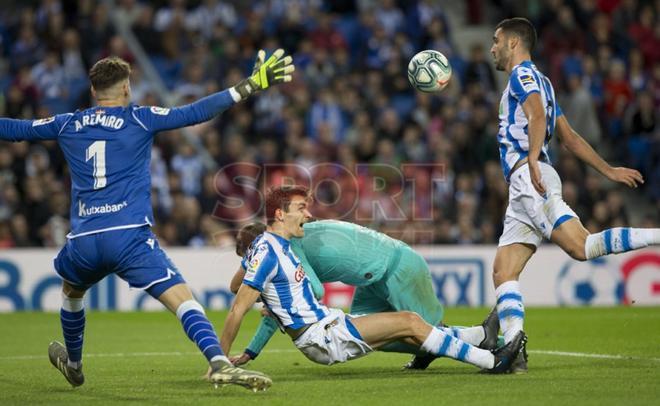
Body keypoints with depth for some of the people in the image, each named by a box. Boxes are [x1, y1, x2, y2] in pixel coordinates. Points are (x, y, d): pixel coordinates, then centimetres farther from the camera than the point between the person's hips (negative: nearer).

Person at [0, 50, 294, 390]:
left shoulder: (66, 126, 13)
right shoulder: (140, 119, 3)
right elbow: (195, 113, -5)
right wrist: (251, 85, -4)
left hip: (82, 241, 4)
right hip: (129, 235, -4)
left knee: (71, 292, 35)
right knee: (182, 298, -12)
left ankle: (73, 365, 50)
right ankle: (219, 363, -33)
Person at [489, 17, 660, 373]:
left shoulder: (522, 74, 2)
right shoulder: (540, 82, 29)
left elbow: (537, 115, -17)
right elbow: (570, 138, 29)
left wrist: (532, 159, -30)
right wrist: (608, 171, 27)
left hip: (530, 178, -10)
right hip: (524, 188, 10)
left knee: (580, 246, -23)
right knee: (503, 271, 0)